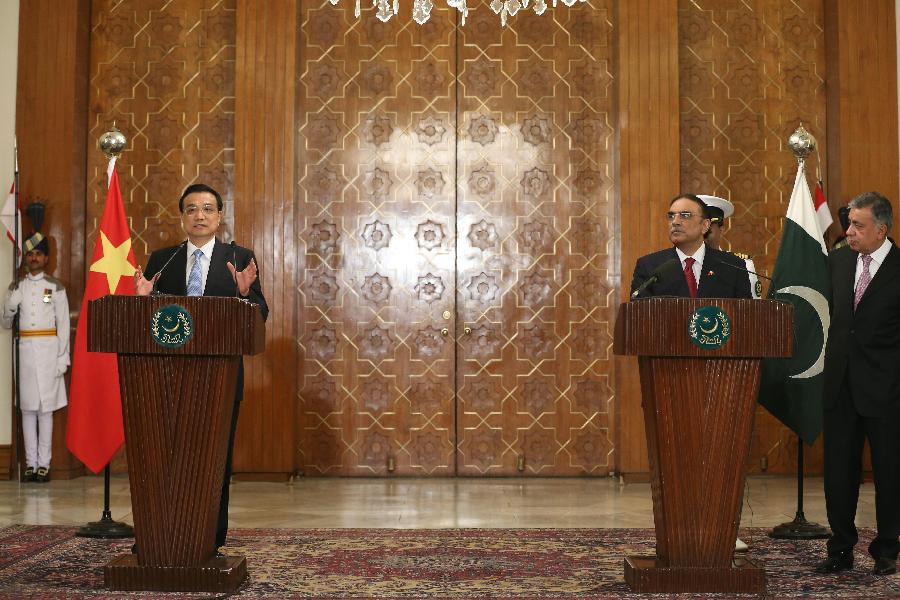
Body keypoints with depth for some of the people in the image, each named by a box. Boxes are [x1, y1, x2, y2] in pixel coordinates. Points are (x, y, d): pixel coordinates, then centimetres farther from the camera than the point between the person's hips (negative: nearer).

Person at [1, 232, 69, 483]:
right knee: (28, 408, 4)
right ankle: (31, 463, 9)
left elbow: (63, 324, 2)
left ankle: (44, 464, 3)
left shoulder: (55, 287, 3)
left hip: (48, 350, -3)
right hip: (26, 349, 3)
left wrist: (62, 358, -4)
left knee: (46, 408, -2)